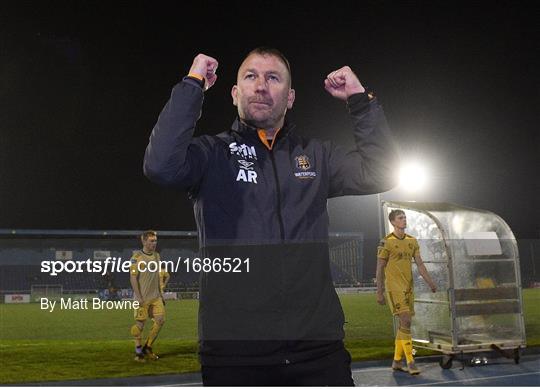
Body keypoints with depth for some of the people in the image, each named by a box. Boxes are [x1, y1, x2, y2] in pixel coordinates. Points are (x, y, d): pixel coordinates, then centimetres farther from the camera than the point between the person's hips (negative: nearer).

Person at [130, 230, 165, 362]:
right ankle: (138, 352, 14)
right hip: (142, 297, -6)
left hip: (155, 296, 6)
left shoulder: (156, 255, 11)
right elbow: (133, 277, -12)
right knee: (140, 323, 0)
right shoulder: (137, 256, -10)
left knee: (160, 320, 0)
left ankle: (147, 348, 15)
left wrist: (160, 294, 17)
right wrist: (138, 296, -16)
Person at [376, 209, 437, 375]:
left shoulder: (412, 241, 10)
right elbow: (380, 268, -7)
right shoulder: (386, 242, -8)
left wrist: (430, 282, -3)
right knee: (406, 322, -16)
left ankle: (397, 361, 20)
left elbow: (420, 264, 8)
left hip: (408, 287, 7)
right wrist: (379, 293, -9)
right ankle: (410, 362, -11)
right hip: (394, 287, -7)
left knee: (404, 324, 9)